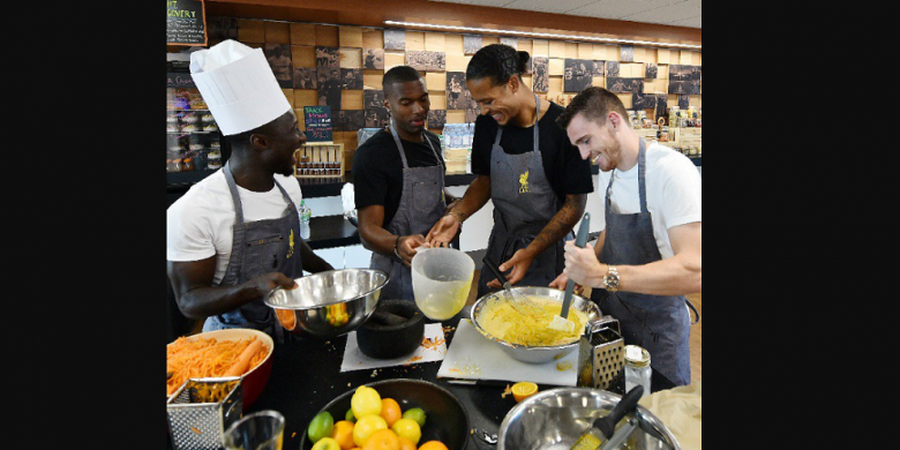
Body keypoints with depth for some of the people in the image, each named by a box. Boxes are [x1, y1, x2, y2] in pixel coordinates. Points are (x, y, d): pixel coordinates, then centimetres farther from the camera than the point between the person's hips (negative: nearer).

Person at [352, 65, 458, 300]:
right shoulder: (371, 154, -17)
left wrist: (453, 202, 4)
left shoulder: (432, 141, 7)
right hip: (400, 273, -7)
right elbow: (368, 229, -21)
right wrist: (398, 245, -41)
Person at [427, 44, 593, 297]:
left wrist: (531, 252, -24)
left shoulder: (561, 127, -18)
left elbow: (575, 204, -14)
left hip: (547, 248, -4)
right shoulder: (487, 125, -2)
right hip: (500, 245, 5)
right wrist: (456, 215, -9)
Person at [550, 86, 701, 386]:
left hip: (655, 326, -6)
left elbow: (694, 271, -33)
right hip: (608, 310, 7)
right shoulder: (608, 172, 0)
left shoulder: (671, 170, -25)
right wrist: (582, 268, -3)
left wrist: (602, 275, -40)